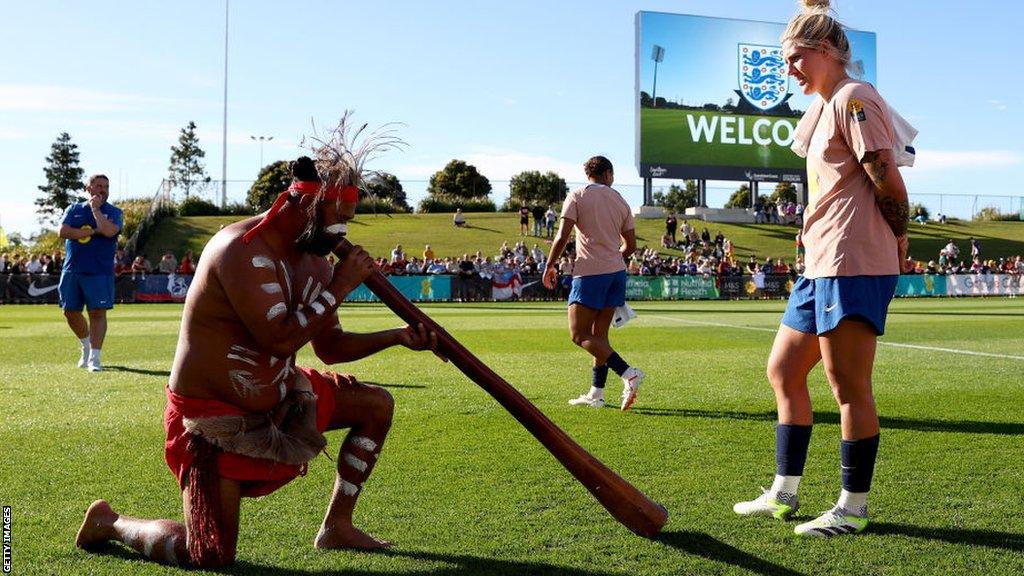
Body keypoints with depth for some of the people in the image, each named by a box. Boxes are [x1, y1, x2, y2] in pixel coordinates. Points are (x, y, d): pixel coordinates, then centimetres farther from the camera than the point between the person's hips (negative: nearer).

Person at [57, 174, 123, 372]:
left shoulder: (114, 212, 5)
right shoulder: (73, 209, 13)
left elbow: (109, 231, -17)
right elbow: (62, 231, -3)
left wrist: (95, 208, -6)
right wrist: (93, 231, -8)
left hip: (99, 272, -4)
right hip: (71, 270, 4)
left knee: (98, 313, -9)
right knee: (70, 312, 9)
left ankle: (94, 357, -5)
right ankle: (86, 346, 32)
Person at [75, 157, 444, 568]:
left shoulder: (313, 262, 3)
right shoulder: (244, 249, -25)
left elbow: (330, 347, 10)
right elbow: (280, 340, -33)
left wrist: (397, 337, -2)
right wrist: (338, 288, -23)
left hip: (280, 397, 9)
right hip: (213, 416, -9)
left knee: (377, 405, 8)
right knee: (211, 558, -11)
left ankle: (336, 527, 17)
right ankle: (109, 522, 17)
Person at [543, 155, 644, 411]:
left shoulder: (577, 196, -1)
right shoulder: (620, 201, 13)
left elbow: (562, 237, -9)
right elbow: (631, 246, 14)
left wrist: (550, 266, 2)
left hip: (590, 273, -6)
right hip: (616, 272, 6)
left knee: (579, 334, -5)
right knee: (599, 335, 12)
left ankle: (628, 373, -18)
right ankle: (596, 394, 13)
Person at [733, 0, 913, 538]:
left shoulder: (852, 97, -8)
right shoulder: (829, 106, 23)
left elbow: (888, 181, -14)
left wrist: (897, 238, -3)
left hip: (853, 265, -11)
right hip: (821, 266, 11)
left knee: (847, 385, -4)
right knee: (783, 371, 13)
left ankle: (853, 508, 7)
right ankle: (784, 493, 21)